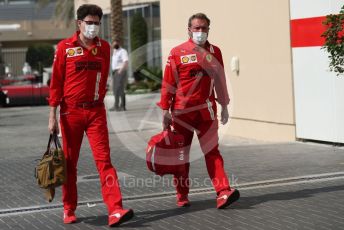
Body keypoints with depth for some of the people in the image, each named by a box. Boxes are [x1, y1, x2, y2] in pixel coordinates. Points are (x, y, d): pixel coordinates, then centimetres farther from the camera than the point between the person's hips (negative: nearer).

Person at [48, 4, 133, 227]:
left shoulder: (104, 47, 5)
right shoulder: (65, 47, -3)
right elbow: (56, 82, -3)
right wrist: (53, 115, -6)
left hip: (96, 111, 2)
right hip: (71, 111, -2)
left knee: (104, 159, -7)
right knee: (70, 162, 8)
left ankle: (115, 210, -13)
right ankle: (69, 210, 22)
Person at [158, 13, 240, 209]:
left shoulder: (214, 52, 6)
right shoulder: (177, 53, -3)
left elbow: (220, 80, 13)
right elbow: (168, 83, -2)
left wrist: (224, 107, 13)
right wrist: (165, 110, -3)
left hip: (206, 111, 2)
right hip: (182, 112, -1)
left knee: (212, 151, -6)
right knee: (181, 154, 8)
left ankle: (223, 193, -15)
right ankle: (182, 196, 19)